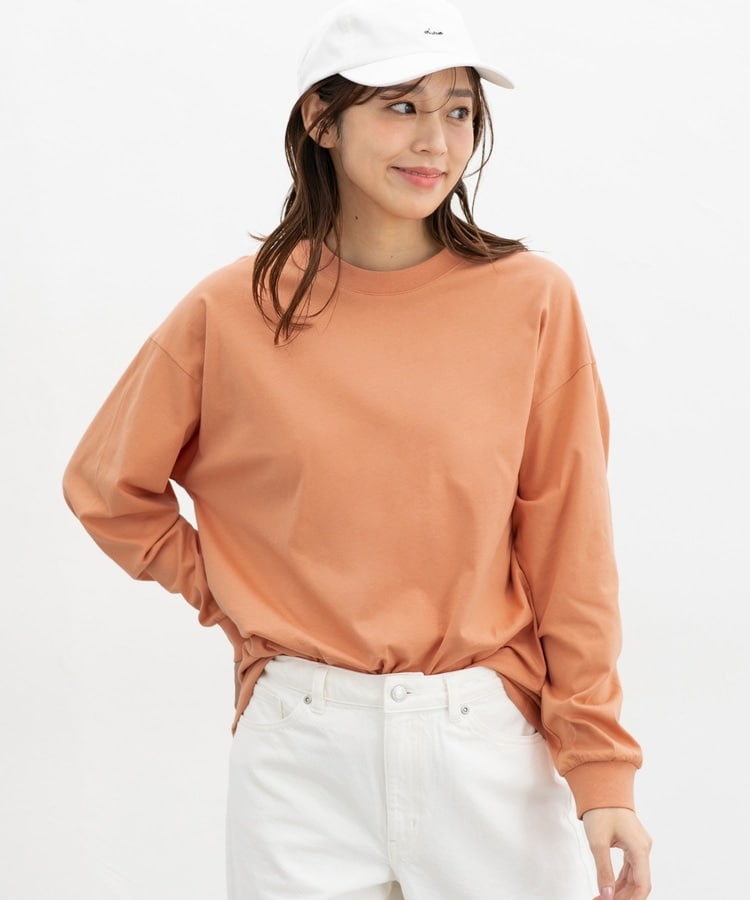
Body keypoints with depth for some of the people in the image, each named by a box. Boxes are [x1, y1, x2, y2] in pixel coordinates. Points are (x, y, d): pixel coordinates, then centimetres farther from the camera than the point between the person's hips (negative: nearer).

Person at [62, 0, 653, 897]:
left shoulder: (531, 301, -3)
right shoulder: (231, 313, -2)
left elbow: (568, 553, -2)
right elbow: (107, 487, 12)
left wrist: (603, 770, -6)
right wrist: (226, 596, 4)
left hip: (490, 747, 0)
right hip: (304, 754, 0)